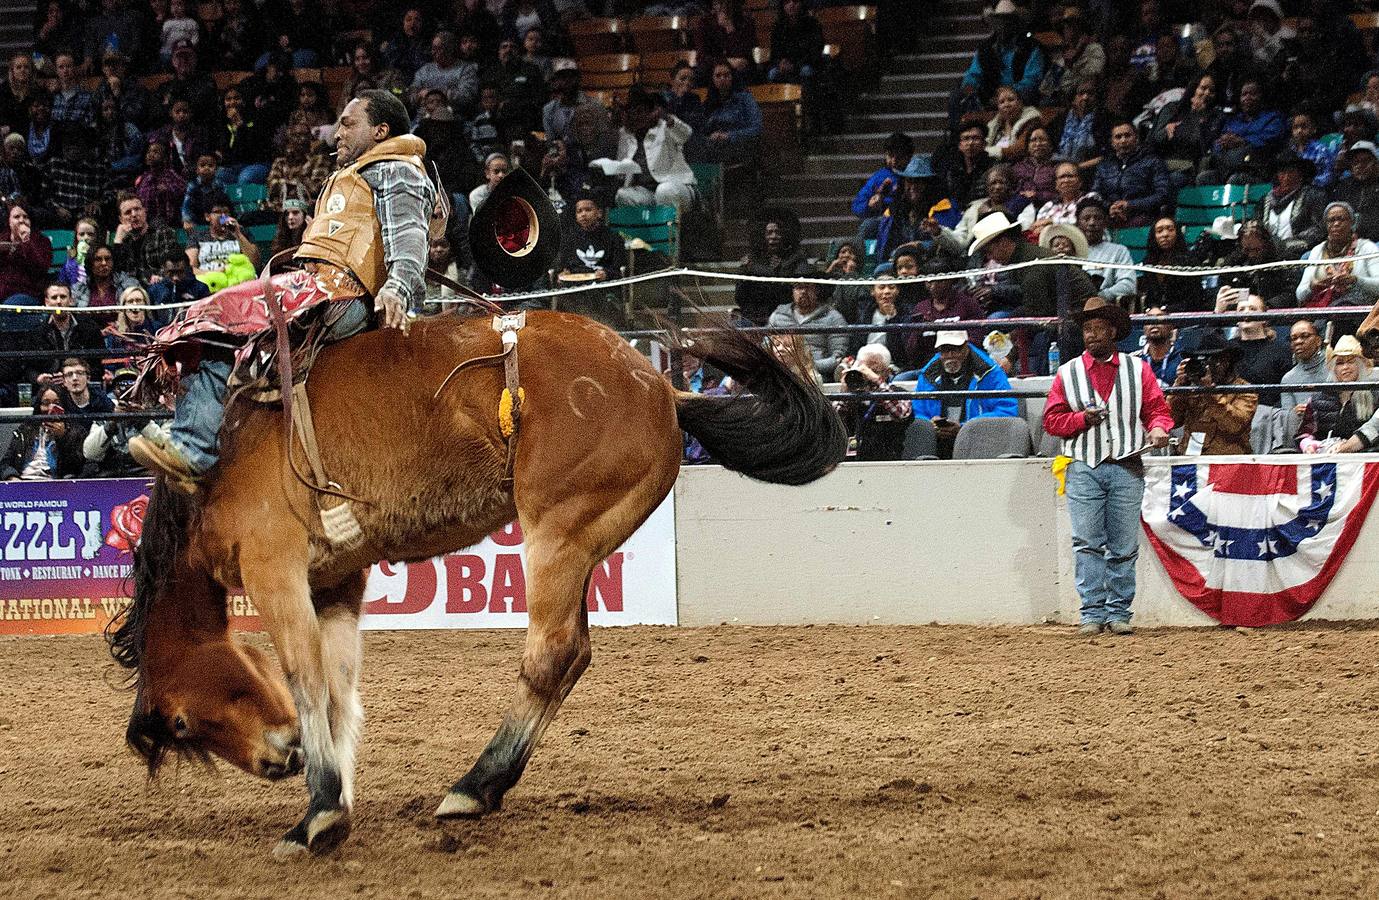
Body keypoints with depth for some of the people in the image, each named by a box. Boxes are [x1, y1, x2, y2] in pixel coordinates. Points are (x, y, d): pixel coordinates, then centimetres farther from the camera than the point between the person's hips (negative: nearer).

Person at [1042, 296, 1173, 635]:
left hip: (1126, 468, 0)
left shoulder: (1137, 369, 9)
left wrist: (1158, 427, -16)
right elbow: (1052, 420, 7)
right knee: (1087, 543, -6)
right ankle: (1092, 613, -5)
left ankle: (1119, 612, 7)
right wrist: (1083, 418, -10)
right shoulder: (1068, 373, 10)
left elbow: (1157, 408, 6)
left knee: (1124, 546, 2)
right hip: (1083, 468, 0)